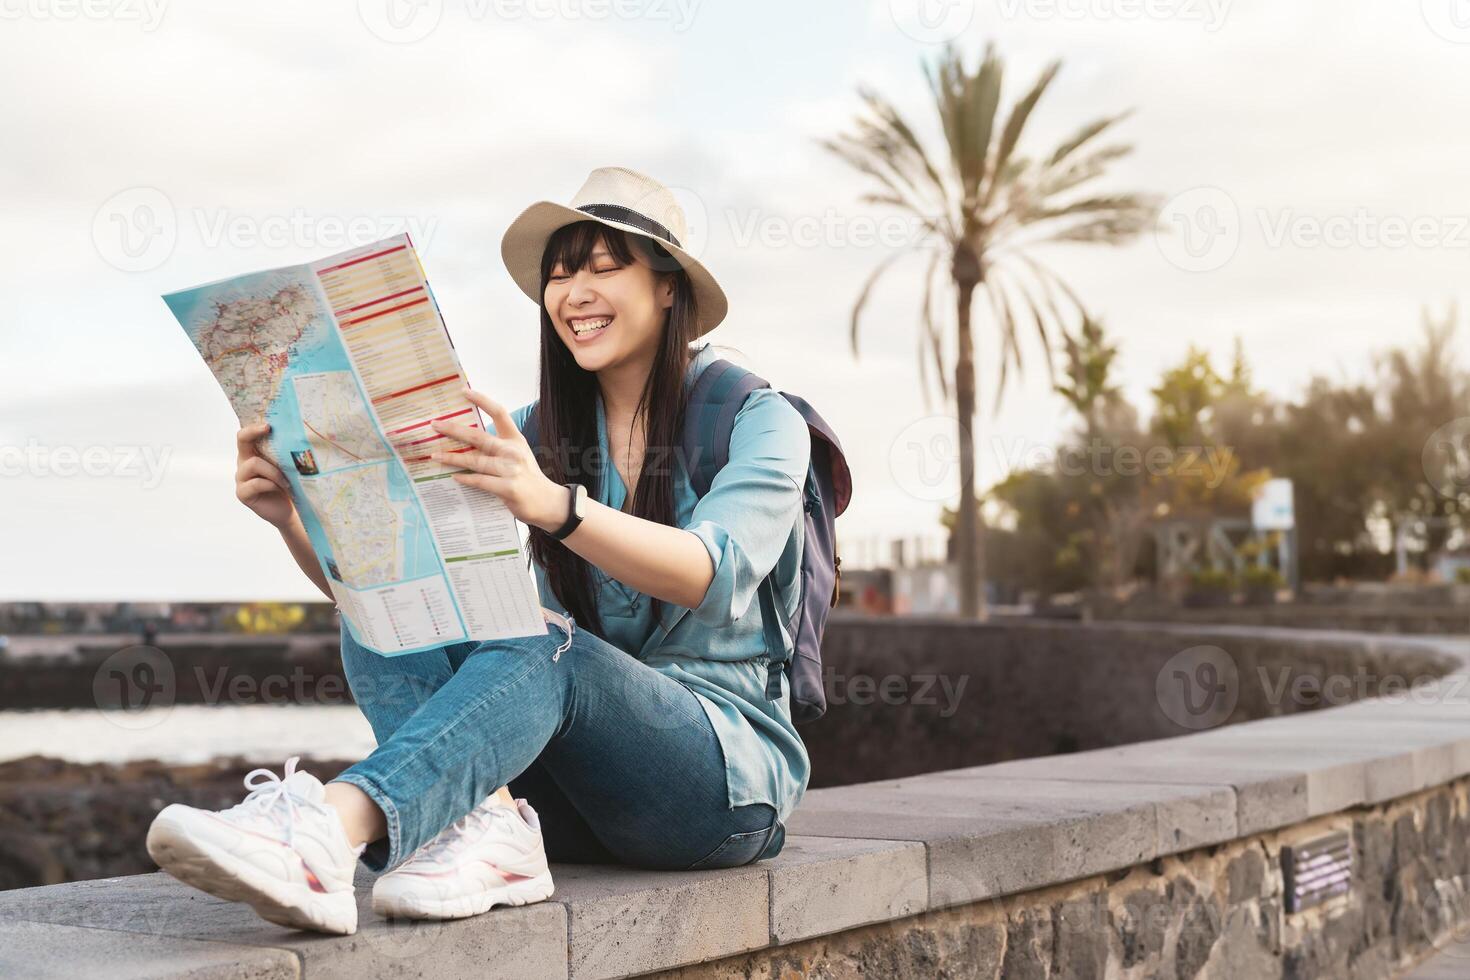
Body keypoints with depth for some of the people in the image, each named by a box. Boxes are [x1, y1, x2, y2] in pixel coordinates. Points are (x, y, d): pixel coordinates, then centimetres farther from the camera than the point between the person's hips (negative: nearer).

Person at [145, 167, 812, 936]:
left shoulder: (757, 422, -3)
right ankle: (488, 823, -40)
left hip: (728, 770, -5)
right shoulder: (538, 435, 11)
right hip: (577, 786, 5)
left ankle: (329, 827, -56)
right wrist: (293, 518, -19)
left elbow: (715, 575, -25)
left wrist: (555, 505, -42)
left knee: (539, 642, -35)